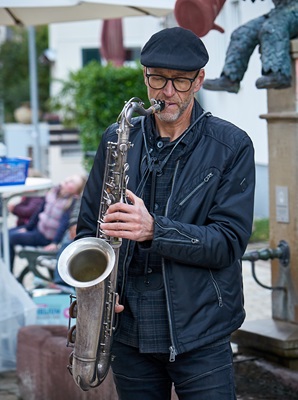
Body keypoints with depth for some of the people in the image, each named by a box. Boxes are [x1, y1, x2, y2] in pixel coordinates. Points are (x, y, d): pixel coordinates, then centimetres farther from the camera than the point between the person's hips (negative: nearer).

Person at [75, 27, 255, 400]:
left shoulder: (231, 146, -4)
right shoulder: (118, 140, 6)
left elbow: (229, 241, -10)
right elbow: (88, 226, 11)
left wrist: (153, 230, -24)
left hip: (201, 337, -3)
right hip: (128, 332, 3)